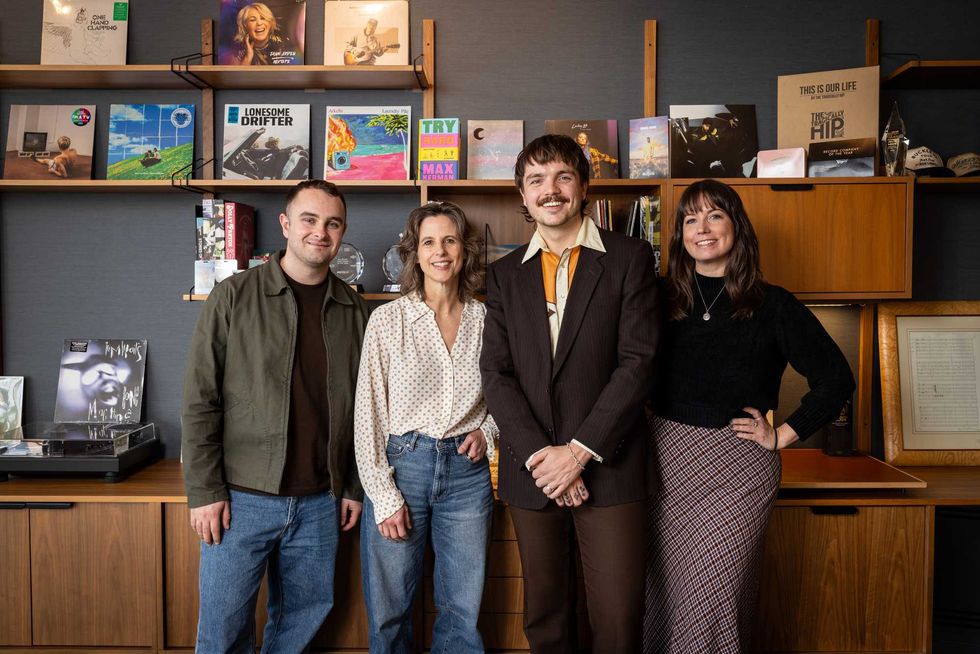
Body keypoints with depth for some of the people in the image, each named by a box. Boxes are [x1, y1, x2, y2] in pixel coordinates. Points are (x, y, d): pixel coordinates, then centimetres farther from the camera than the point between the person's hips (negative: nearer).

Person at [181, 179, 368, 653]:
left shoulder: (353, 310, 5)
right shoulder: (234, 297, -5)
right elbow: (200, 402, -5)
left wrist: (355, 486, 9)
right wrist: (204, 491, -8)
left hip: (319, 502, 3)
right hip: (242, 498, -3)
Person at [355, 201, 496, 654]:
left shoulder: (486, 319, 4)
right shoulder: (388, 319, -3)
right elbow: (368, 411, -4)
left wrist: (488, 431, -2)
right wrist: (383, 496, -8)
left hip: (467, 470, 2)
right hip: (401, 467, -2)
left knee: (463, 611, 11)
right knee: (389, 611, 9)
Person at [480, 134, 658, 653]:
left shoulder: (629, 257, 1)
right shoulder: (505, 274, 9)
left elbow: (638, 361, -8)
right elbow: (495, 373, 2)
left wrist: (580, 451, -13)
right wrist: (539, 454, -10)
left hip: (607, 464, -3)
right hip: (531, 468, 3)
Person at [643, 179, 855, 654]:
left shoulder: (772, 305, -3)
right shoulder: (663, 300, 3)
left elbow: (836, 379, 1)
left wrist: (782, 435, -2)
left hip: (735, 469, -2)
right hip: (666, 459, 3)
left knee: (711, 598, 0)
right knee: (663, 595, 11)